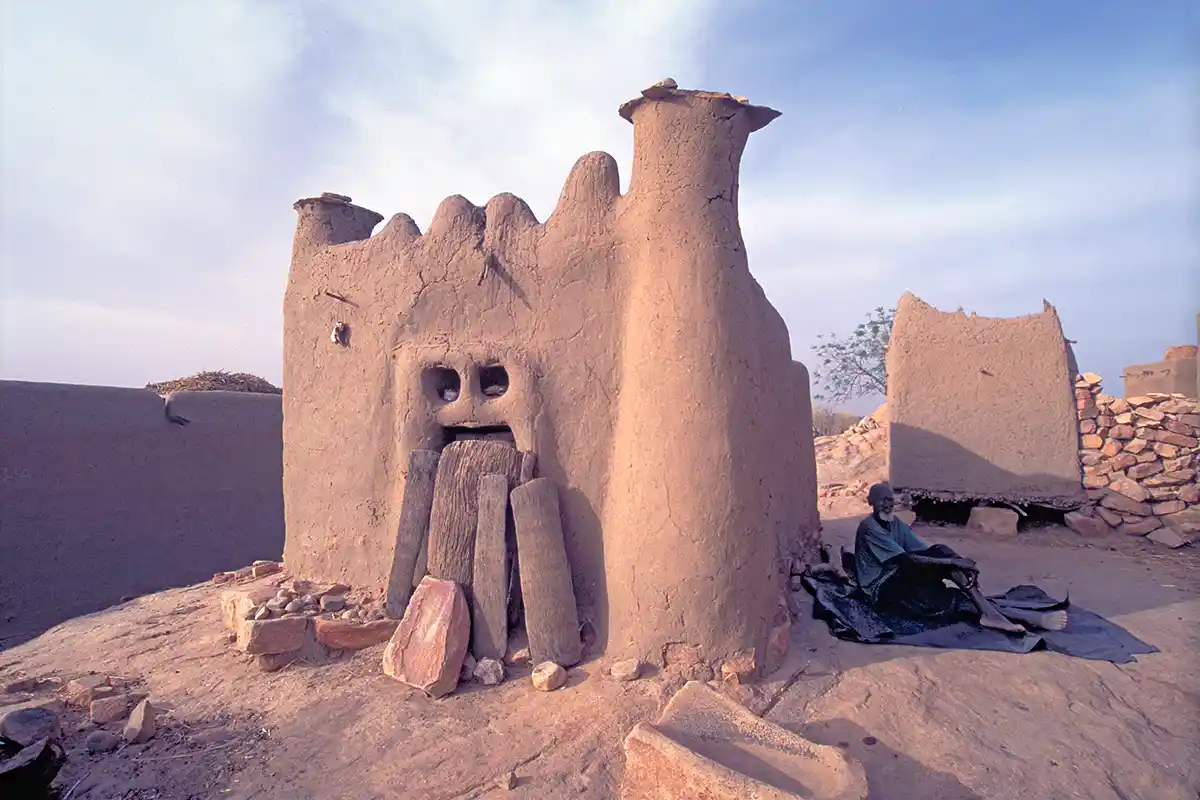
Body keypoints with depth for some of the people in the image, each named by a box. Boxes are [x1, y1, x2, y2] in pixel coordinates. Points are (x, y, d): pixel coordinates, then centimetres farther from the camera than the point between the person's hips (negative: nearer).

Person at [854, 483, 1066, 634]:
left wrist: (954, 562, -17)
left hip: (902, 577, 7)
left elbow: (925, 551, 2)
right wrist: (951, 562, -25)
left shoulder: (896, 523, 12)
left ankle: (988, 613, -25)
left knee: (940, 552, -17)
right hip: (882, 590, -7)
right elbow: (906, 560, -23)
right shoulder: (868, 528, -17)